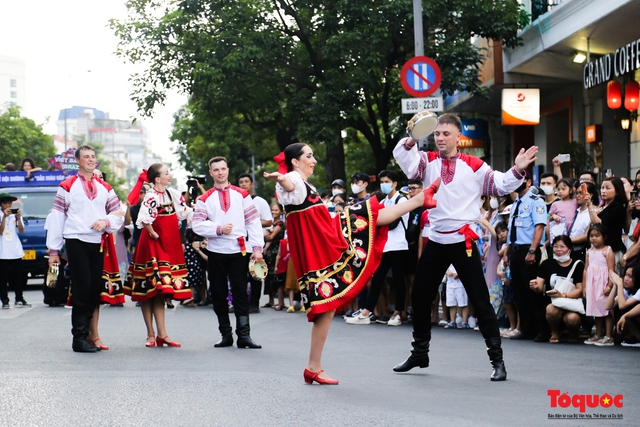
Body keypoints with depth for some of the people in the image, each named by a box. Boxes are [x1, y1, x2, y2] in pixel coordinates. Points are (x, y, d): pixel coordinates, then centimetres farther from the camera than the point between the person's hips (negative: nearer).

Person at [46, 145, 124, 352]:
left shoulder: (105, 188, 16)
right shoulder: (67, 186, 2)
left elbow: (118, 212, 16)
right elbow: (57, 218, -1)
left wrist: (106, 221, -8)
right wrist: (54, 250, -5)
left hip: (98, 243, 5)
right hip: (76, 242, -5)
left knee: (95, 290, 4)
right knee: (82, 289, -9)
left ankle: (86, 334, 12)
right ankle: (79, 339, -4)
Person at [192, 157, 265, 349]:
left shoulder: (242, 195, 7)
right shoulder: (204, 199, 7)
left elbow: (253, 221, 3)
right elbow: (197, 225, -3)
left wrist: (257, 247, -5)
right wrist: (218, 228, -16)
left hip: (239, 251, -1)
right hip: (216, 252, 1)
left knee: (240, 292, -5)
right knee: (219, 294, 6)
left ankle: (244, 335, -4)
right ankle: (226, 335, 14)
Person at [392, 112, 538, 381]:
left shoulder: (473, 166, -1)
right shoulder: (428, 162, 5)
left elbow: (499, 185, 1)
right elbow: (404, 158, -11)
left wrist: (518, 170, -16)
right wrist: (411, 141, -32)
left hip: (463, 241, -4)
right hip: (435, 241, 4)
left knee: (480, 301, -4)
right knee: (420, 297, 12)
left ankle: (497, 359, 2)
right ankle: (420, 353, 30)